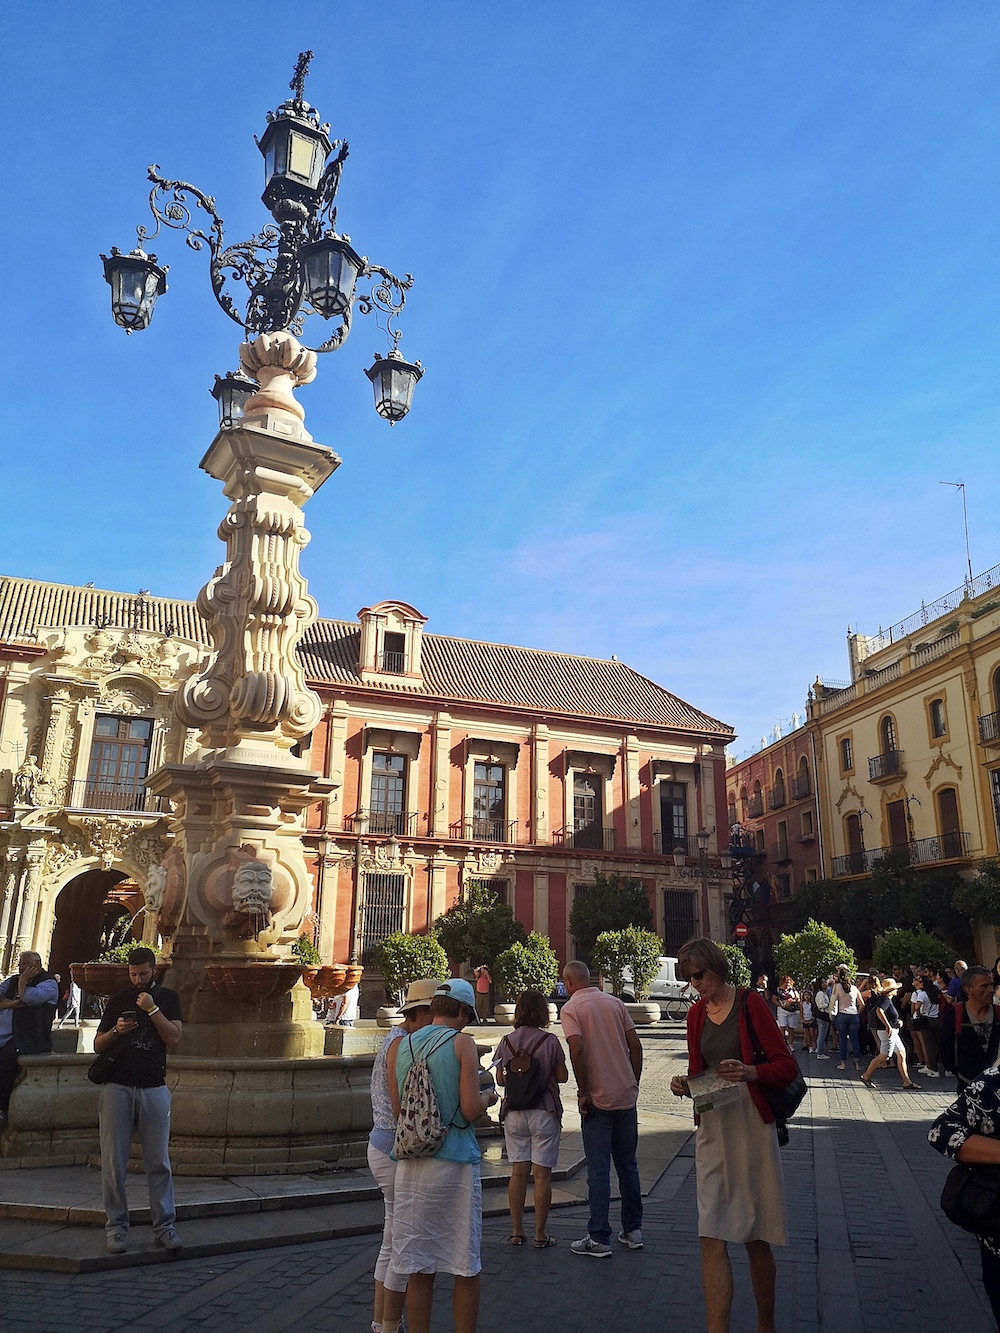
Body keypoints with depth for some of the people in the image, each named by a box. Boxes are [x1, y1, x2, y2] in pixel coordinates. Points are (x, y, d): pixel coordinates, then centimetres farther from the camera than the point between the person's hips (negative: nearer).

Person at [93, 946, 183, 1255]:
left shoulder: (167, 998, 7)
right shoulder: (119, 999, 10)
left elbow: (174, 1039, -5)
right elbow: (98, 1045, 12)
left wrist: (152, 1009, -14)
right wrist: (116, 1031, -8)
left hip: (154, 1090, -1)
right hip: (117, 1088, 1)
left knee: (159, 1162, 0)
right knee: (113, 1162, 1)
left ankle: (164, 1226, 5)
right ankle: (116, 1226, 12)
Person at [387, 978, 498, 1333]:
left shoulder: (398, 1048, 6)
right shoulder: (462, 1043, -6)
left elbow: (397, 1110, 9)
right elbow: (471, 1110, -12)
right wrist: (487, 1096, 9)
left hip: (411, 1165, 4)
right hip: (455, 1163, -4)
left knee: (419, 1270, 12)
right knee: (466, 1270, 10)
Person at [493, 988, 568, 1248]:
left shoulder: (506, 1042, -1)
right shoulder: (550, 1041, -10)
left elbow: (500, 1079, 5)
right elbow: (562, 1076, -5)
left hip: (514, 1114, 3)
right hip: (544, 1112, -3)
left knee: (518, 1172, 11)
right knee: (542, 1174, 4)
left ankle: (517, 1231, 17)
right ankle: (540, 1234, 10)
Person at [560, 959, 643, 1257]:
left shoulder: (570, 1008, -7)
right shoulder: (615, 1003, 7)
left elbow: (577, 1050, -20)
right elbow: (635, 1046, 5)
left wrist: (583, 1093, -12)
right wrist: (633, 1084, 13)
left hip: (597, 1099, -5)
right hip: (626, 1096, 5)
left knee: (599, 1171, 2)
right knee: (628, 1165, 16)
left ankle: (599, 1239, 6)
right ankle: (632, 1230, 24)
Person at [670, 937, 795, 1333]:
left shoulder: (750, 1003, -7)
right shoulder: (696, 1013, 9)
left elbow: (787, 1066, -8)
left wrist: (750, 1072, -26)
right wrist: (685, 1084, -2)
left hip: (750, 1127, -4)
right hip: (712, 1130, 4)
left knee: (755, 1239, 9)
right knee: (712, 1239, -4)